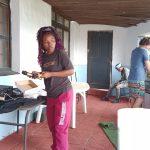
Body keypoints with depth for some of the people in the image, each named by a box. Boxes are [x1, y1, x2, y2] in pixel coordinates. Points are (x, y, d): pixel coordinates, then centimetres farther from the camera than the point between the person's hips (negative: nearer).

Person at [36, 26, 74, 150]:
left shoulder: (61, 53, -11)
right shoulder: (43, 57, 8)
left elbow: (71, 71, -16)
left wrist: (50, 74, -19)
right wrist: (39, 75, -1)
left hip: (63, 94, -7)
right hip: (51, 95, 7)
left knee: (60, 127, -3)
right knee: (52, 125, 17)